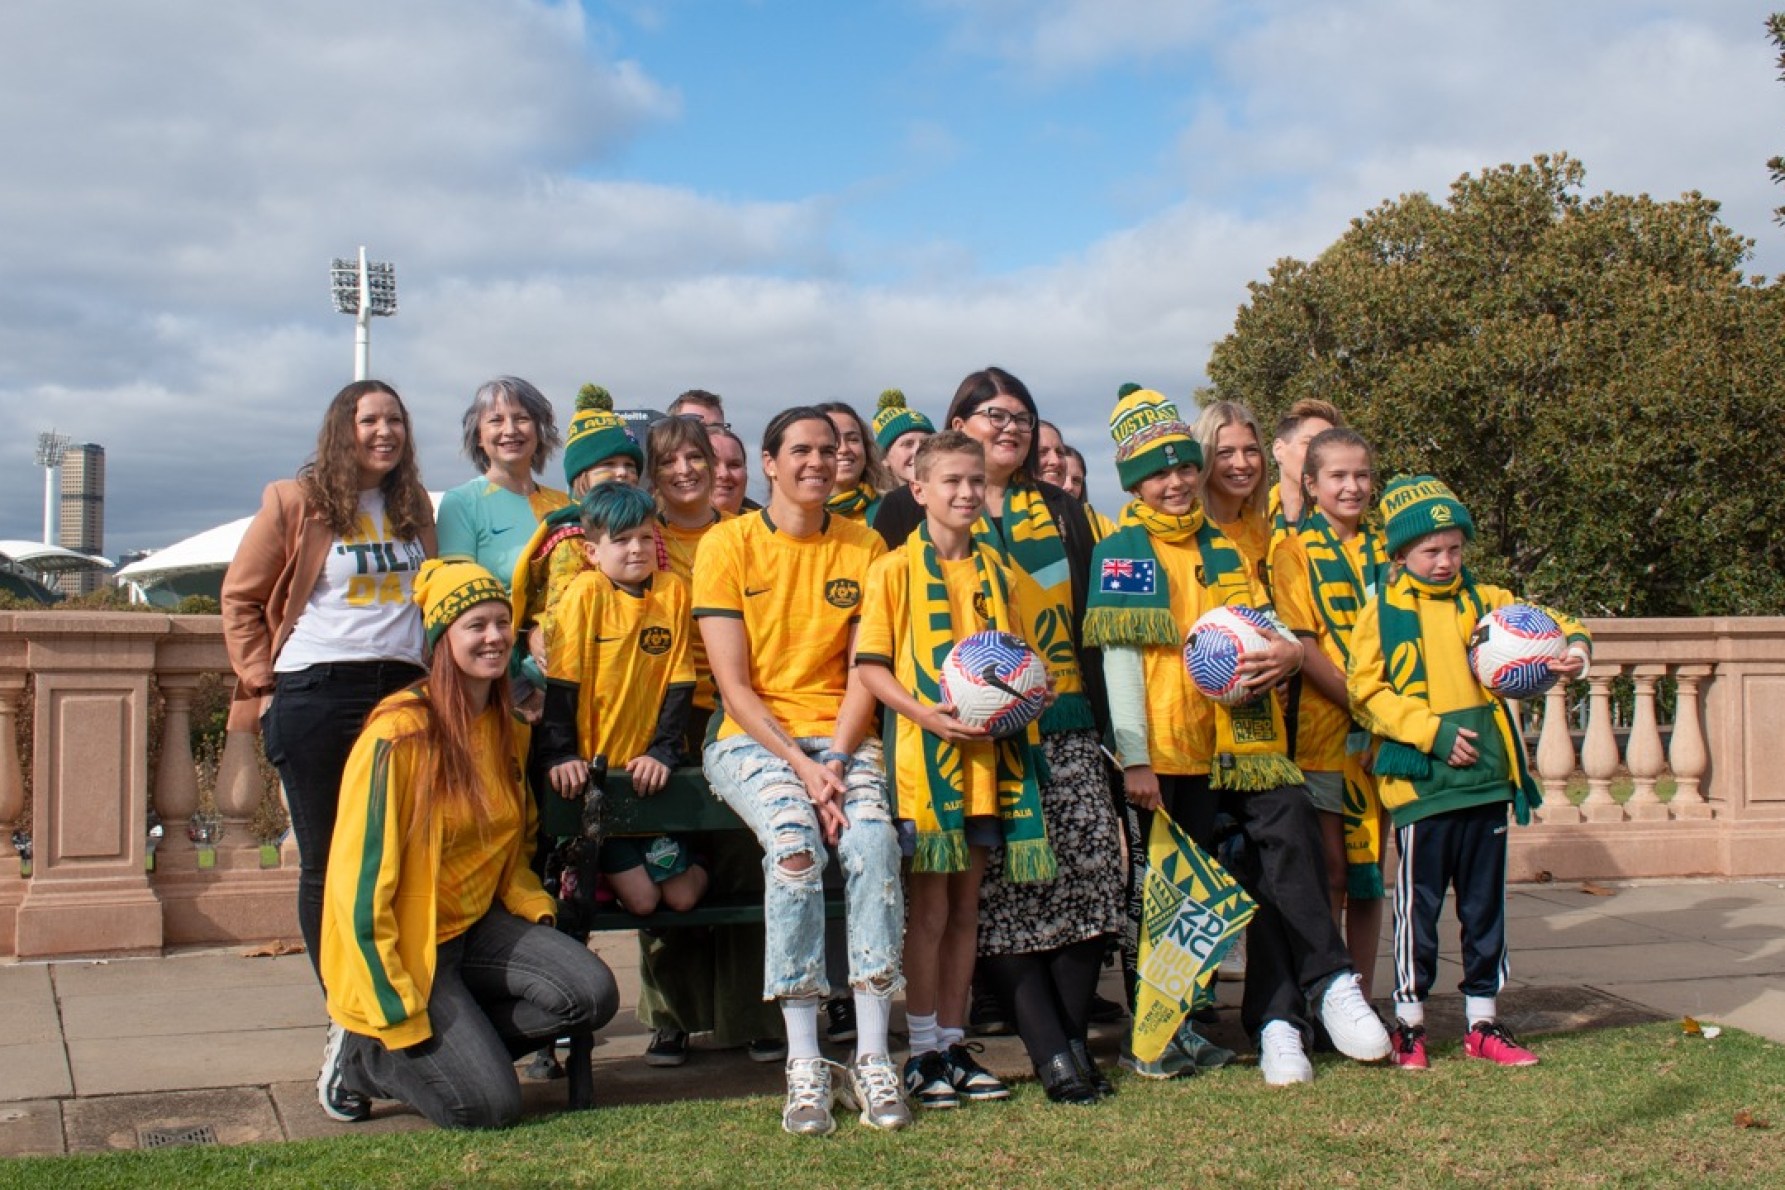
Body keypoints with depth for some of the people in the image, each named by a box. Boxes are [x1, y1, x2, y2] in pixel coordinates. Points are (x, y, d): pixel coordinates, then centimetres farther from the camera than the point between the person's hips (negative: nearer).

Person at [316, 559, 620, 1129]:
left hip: (475, 927, 7)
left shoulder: (504, 725, 4)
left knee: (593, 994, -15)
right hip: (402, 943, -7)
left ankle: (455, 1046, 4)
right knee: (489, 1105, -15)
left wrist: (537, 911, -2)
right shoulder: (400, 734, -20)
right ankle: (361, 1054, 10)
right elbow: (360, 881, -20)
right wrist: (398, 1013, -20)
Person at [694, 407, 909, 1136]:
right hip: (752, 740, -2)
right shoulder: (727, 545, 0)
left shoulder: (864, 547, 8)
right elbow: (733, 685, -5)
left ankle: (872, 1061, -23)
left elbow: (863, 671, 4)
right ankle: (804, 1067, -25)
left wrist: (836, 761, -12)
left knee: (874, 842, -29)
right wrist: (801, 767, -15)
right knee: (794, 843, -32)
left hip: (841, 738, 2)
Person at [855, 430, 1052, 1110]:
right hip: (924, 753, -5)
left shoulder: (992, 569, 12)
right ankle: (923, 1054, 9)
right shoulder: (895, 570, -3)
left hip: (988, 754, 5)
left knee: (965, 908, 11)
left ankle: (954, 1045, 20)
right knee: (929, 908, 0)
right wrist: (926, 713, -19)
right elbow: (870, 666, -6)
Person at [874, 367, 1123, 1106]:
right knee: (999, 889, -9)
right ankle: (1052, 1054, -6)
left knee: (1092, 869, -8)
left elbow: (1087, 618, 18)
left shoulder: (1061, 511, 19)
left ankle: (1073, 1040, 2)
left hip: (1064, 728, 3)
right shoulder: (912, 512, 7)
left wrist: (1099, 717, 9)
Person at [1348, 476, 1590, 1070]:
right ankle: (1408, 1024, 13)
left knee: (1485, 904, 11)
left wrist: (1574, 647, -13)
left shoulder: (1484, 601, 9)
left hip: (1487, 776, 4)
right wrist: (1433, 731, -15)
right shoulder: (1382, 613, -1)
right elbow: (1366, 693, -6)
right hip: (1420, 780, -4)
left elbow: (1546, 625, 10)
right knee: (1418, 905, 1)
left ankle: (1483, 1023, 21)